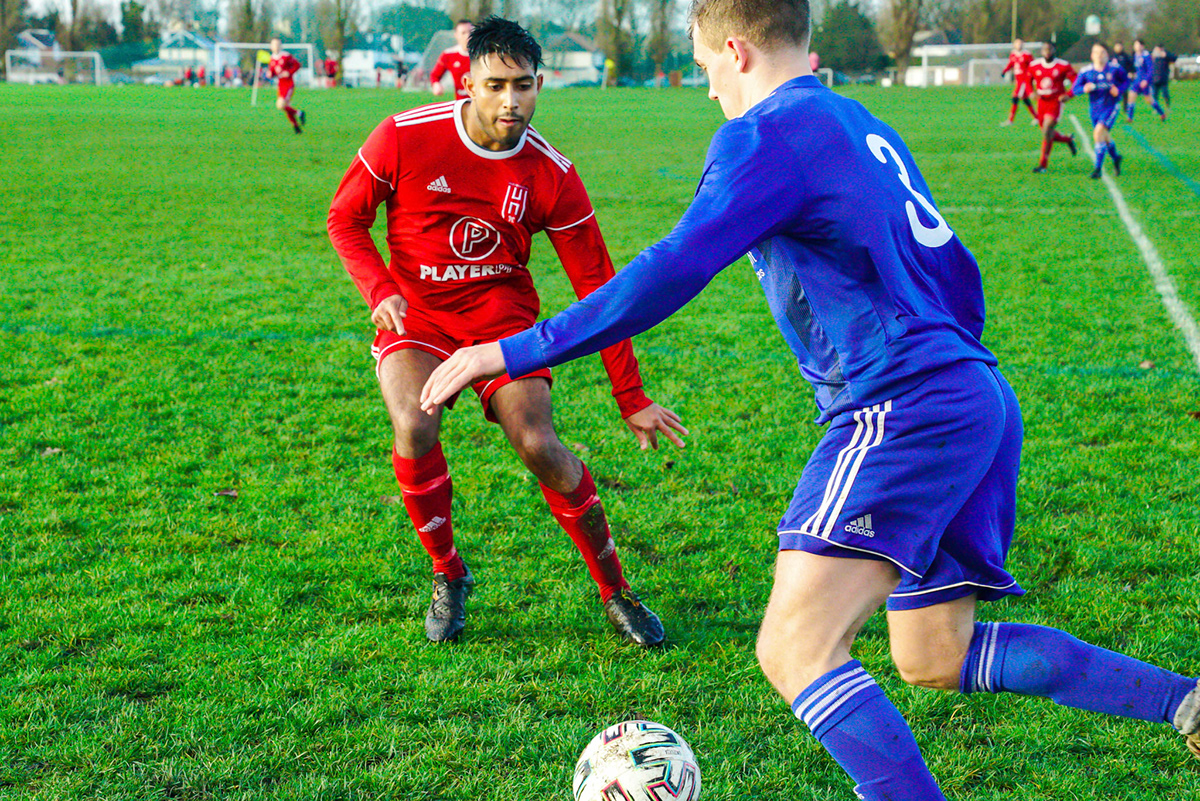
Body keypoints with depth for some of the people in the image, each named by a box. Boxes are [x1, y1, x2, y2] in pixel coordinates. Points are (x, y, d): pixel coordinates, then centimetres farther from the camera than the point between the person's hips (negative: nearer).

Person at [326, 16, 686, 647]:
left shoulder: (551, 175, -11)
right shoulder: (405, 138, -13)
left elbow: (597, 287, -6)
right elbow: (344, 218, 2)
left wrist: (632, 400, -7)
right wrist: (379, 290, -17)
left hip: (502, 317, 0)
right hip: (414, 317, 0)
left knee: (538, 445, -20)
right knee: (413, 430, -27)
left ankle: (614, 590, 2)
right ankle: (448, 574, 0)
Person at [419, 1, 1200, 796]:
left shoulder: (767, 134, -8)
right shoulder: (870, 131, 20)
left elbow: (672, 273, -20)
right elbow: (959, 277, 24)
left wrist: (510, 352, -17)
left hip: (904, 411, -9)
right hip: (981, 401, 9)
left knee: (796, 650, -15)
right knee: (933, 659, 18)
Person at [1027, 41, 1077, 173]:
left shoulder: (1063, 66, -9)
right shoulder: (1034, 66, 1)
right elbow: (1027, 81, 15)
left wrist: (1067, 95, -17)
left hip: (1055, 102, -5)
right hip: (1042, 102, 5)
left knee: (1047, 131, -15)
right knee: (1049, 134, 11)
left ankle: (1043, 164, -8)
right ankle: (1069, 140, 41)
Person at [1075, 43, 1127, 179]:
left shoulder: (1115, 69, -6)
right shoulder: (1086, 72, -4)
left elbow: (1126, 80, 10)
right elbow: (1075, 89, -4)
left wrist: (1119, 90, -10)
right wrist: (1085, 89, -26)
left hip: (1111, 106, -4)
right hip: (1094, 108, 4)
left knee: (1098, 133, -21)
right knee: (1105, 137, 16)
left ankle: (1098, 168, -16)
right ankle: (1116, 158, 47)